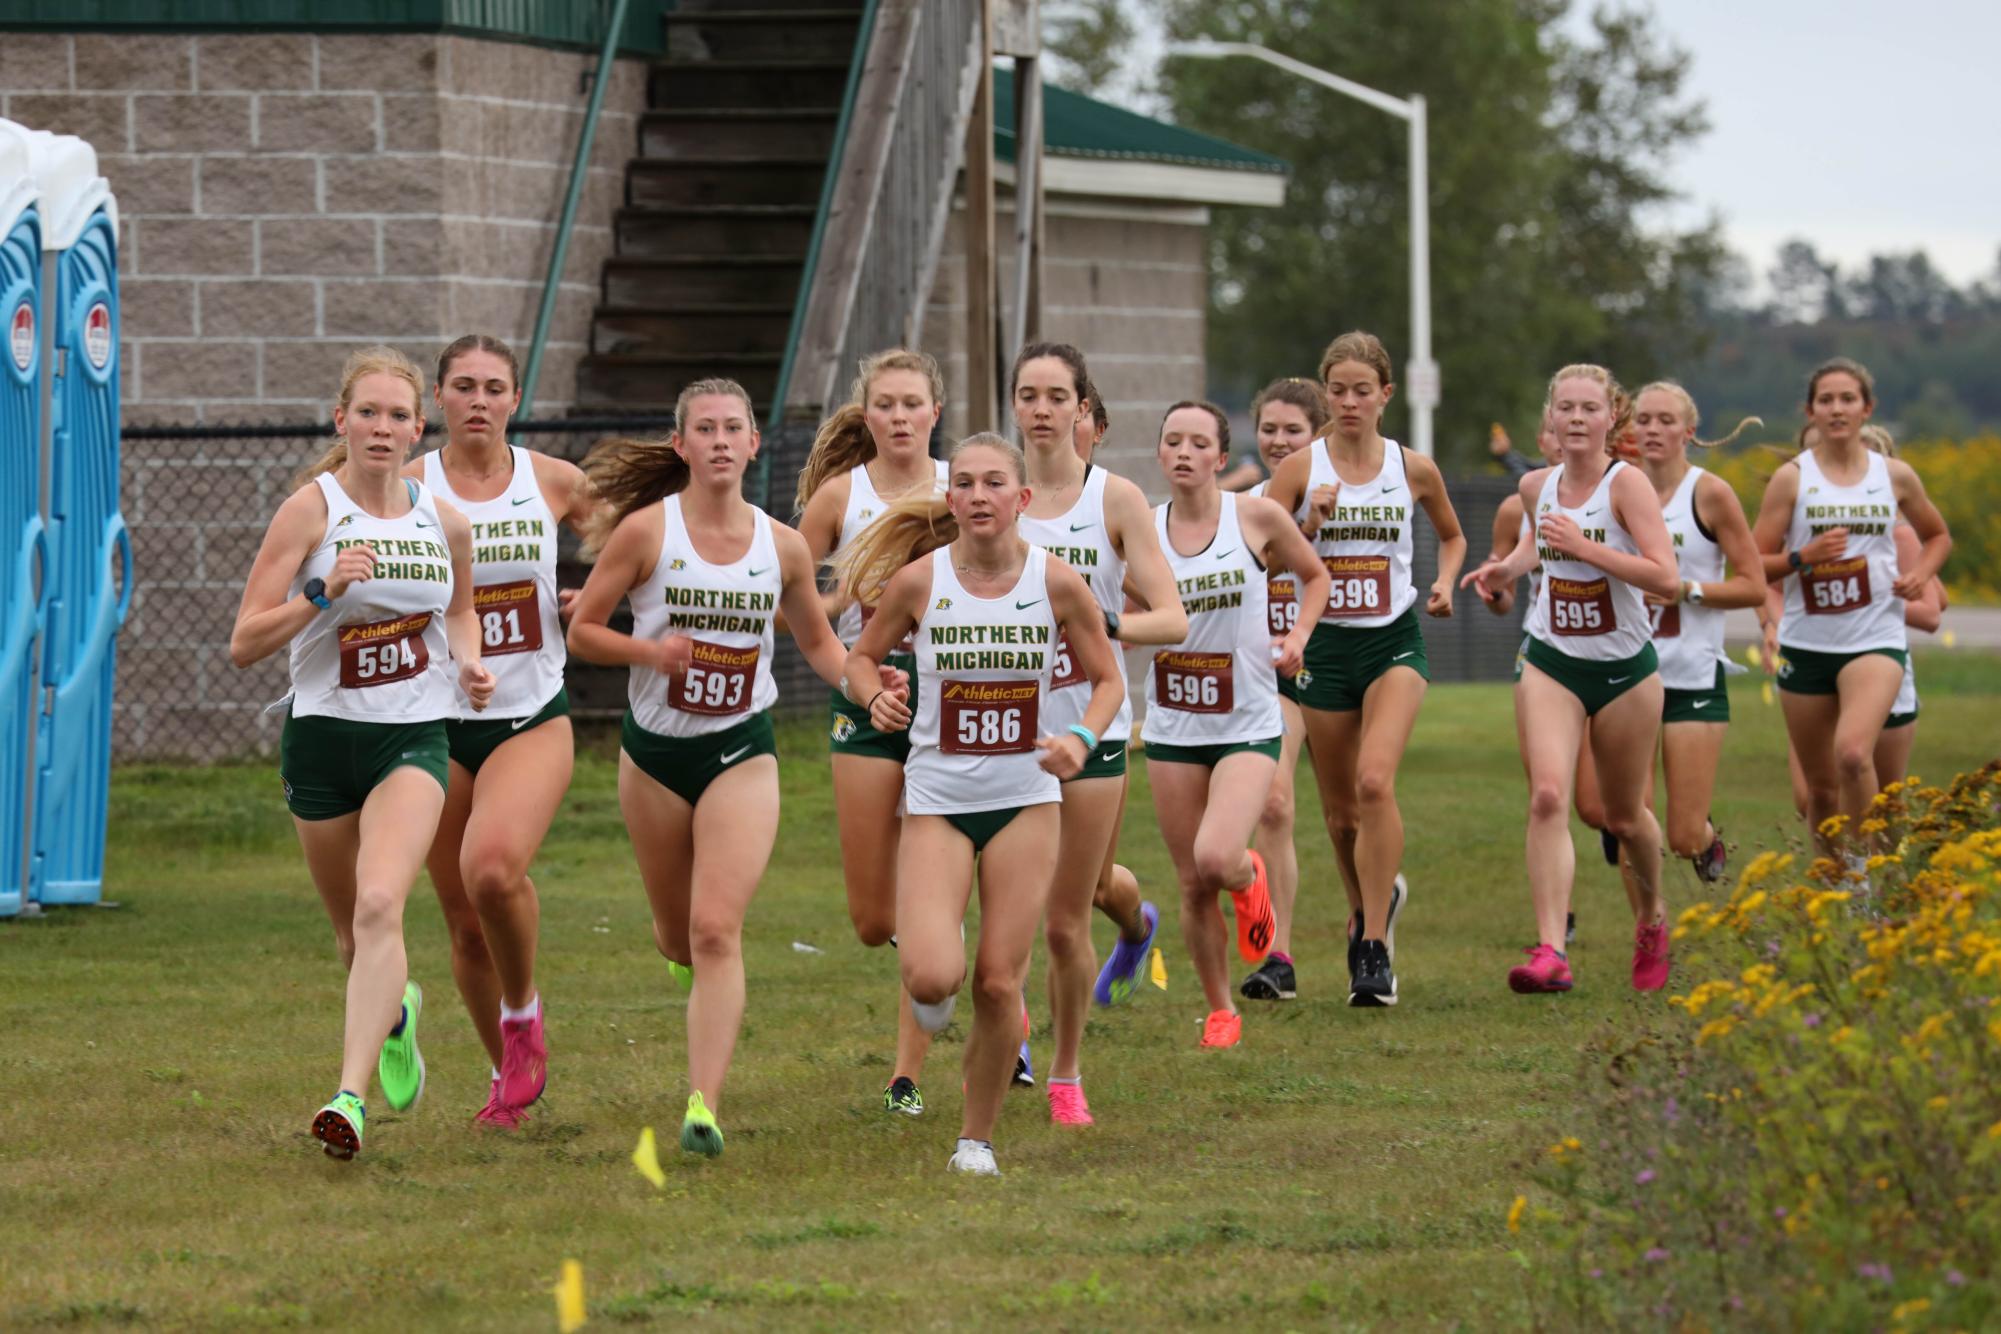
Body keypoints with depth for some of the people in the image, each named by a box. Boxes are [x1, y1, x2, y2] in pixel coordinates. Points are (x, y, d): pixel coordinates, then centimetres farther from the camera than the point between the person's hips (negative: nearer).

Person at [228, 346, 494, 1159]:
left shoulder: (445, 522, 2)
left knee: (380, 906, -23)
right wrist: (322, 589, -25)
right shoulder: (311, 510, -8)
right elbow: (244, 644, -12)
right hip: (322, 735, 0)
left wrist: (470, 663, 3)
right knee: (352, 932, 14)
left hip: (413, 738, 0)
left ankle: (352, 1095, -27)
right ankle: (395, 1013, 49)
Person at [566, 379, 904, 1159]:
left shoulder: (782, 546, 0)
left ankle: (704, 1106, -18)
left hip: (741, 753, 0)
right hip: (655, 753, 0)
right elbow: (582, 632, -3)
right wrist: (648, 650, -21)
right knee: (677, 938, 12)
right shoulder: (646, 531, -7)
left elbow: (817, 640, 14)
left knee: (716, 932, -15)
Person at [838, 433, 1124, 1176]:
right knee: (934, 976, -18)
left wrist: (1082, 737, -13)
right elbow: (864, 655, 9)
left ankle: (978, 1137, 19)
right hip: (937, 799, -1)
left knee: (1000, 983, -1)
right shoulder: (918, 580, -7)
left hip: (1025, 798, 1)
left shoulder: (1056, 584, -6)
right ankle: (938, 968, 21)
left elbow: (1108, 680, 6)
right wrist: (874, 696, -13)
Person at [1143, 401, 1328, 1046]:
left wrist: (1298, 636, -3)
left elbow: (1314, 576, 12)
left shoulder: (1256, 516, -5)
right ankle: (1220, 1011, 24)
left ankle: (1250, 876, 15)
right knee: (1192, 886, 4)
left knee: (1216, 859, -23)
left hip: (1247, 723, -2)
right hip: (1172, 727, 2)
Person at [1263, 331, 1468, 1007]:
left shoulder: (1414, 469, 2)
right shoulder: (1302, 468, -2)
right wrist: (1311, 521, -17)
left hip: (1394, 643, -1)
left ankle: (1375, 947, -19)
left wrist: (1445, 583, 2)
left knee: (1375, 781, -23)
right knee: (1339, 810, 9)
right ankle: (1372, 904, 39)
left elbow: (1452, 535, 20)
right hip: (1325, 645, 1)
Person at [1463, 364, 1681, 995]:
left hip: (1625, 669, -3)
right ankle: (1550, 951, -25)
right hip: (1551, 664, 3)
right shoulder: (1537, 486, 3)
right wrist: (1508, 567, 8)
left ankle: (1651, 919, 42)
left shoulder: (1627, 483, -14)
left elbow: (1666, 577, -23)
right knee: (1548, 797, -18)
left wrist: (1585, 547, -27)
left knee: (1624, 817, 11)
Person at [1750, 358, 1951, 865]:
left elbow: (1938, 536, 22)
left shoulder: (1895, 476, 4)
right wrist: (1803, 557, -18)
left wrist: (1921, 573, 1)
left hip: (1876, 639, -1)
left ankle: (1863, 860, -11)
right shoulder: (1792, 478, 0)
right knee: (1821, 787, 7)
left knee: (1853, 753, -27)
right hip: (1806, 644, 1)